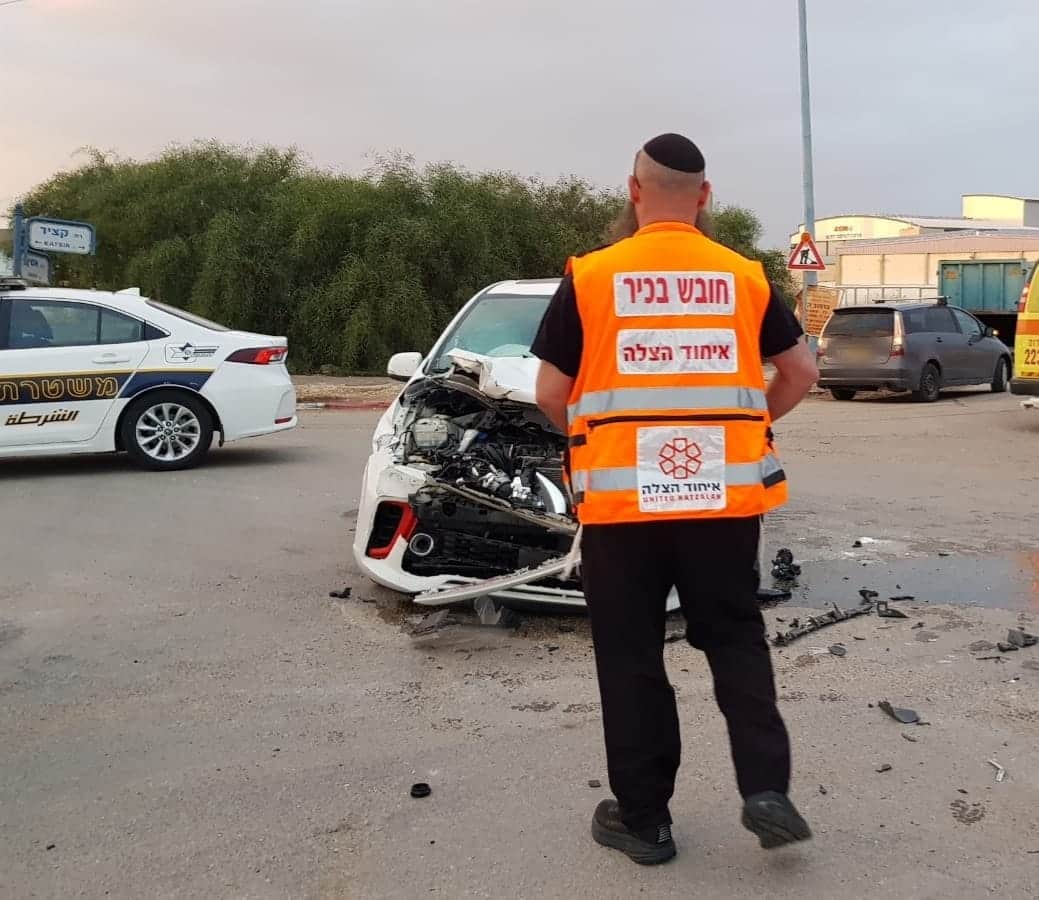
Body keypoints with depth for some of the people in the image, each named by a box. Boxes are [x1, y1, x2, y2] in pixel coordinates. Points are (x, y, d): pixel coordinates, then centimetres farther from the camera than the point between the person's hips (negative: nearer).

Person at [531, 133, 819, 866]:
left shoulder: (590, 278, -3)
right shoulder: (745, 277, 4)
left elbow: (551, 394, -2)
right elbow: (801, 372, 11)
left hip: (621, 498, -2)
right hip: (725, 496, 2)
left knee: (631, 657, 10)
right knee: (735, 639, 19)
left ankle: (643, 818, 19)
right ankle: (767, 788, 9)